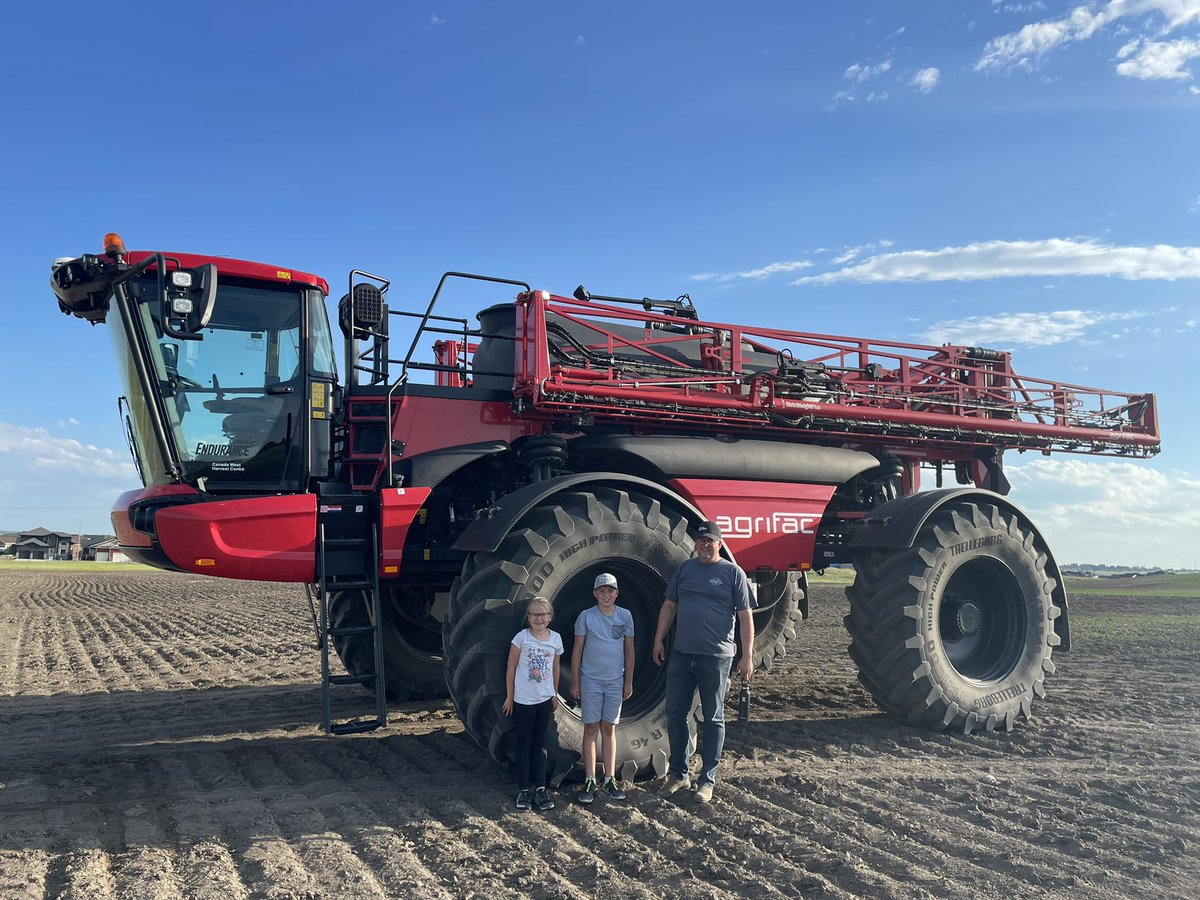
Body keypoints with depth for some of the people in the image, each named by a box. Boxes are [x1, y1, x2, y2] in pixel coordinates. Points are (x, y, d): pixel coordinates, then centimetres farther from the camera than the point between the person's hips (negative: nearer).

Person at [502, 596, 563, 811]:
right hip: (523, 700, -3)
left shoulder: (555, 638, -1)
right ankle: (524, 790, 12)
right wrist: (510, 696, -3)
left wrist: (555, 694, 15)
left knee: (540, 744, 11)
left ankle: (540, 788, 16)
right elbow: (511, 668, -5)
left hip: (545, 699, 3)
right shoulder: (522, 637, -11)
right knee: (523, 744, 5)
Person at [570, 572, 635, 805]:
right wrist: (574, 681, -1)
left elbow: (629, 650, 6)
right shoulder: (586, 616, -6)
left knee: (609, 729, 9)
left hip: (615, 681, 2)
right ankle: (590, 781, 8)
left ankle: (609, 779, 16)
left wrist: (629, 681, 5)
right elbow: (577, 650, -1)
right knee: (591, 729, 3)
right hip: (591, 680, -2)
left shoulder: (625, 616, -1)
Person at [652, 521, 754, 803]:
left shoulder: (733, 573, -2)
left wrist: (747, 656, -8)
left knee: (713, 718, 6)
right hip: (681, 655, 4)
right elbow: (669, 607, 14)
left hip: (716, 657, -4)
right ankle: (678, 774, 24)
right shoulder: (685, 569, 9)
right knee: (675, 715, 9)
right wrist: (659, 641, 9)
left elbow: (745, 616, -3)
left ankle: (707, 780, 16)